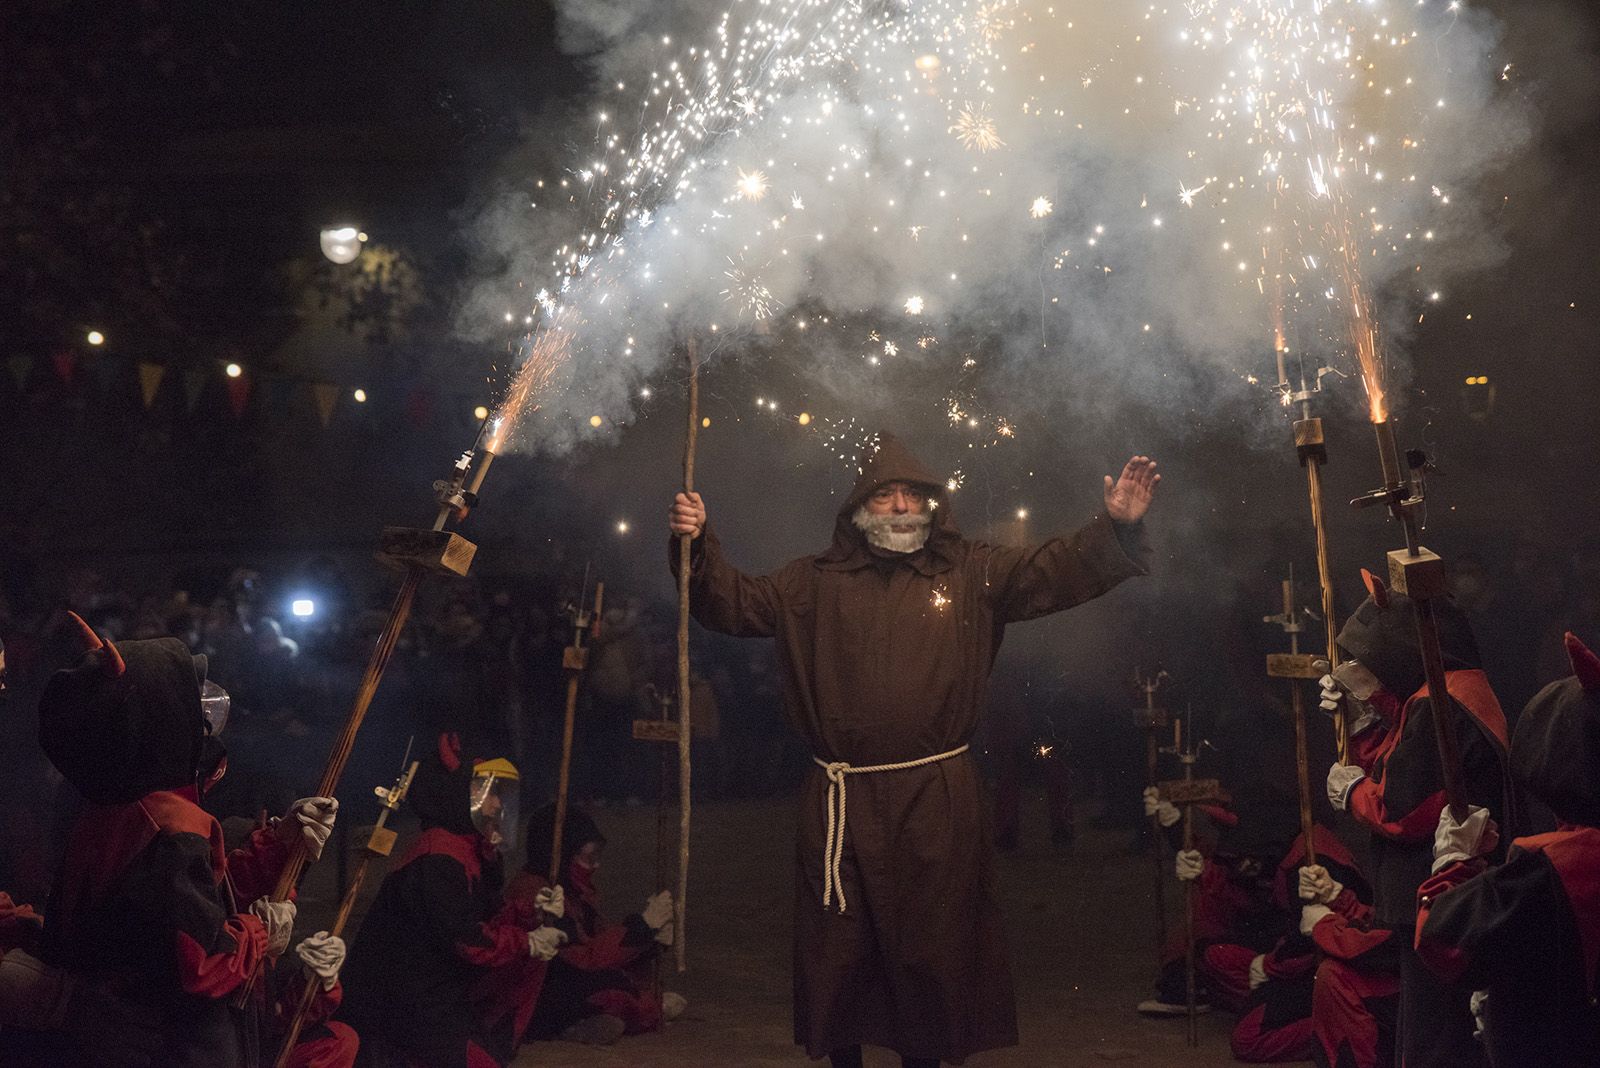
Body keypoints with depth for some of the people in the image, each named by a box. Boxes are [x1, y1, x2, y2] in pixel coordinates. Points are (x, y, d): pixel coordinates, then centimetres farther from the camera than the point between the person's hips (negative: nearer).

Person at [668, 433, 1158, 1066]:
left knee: (933, 946, 8)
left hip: (936, 800, 0)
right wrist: (698, 546, -4)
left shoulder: (970, 575, 7)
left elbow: (1058, 570, 1)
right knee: (837, 948, 8)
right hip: (841, 801, 1)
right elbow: (733, 603, 11)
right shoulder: (816, 582, 10)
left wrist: (1117, 528, -14)